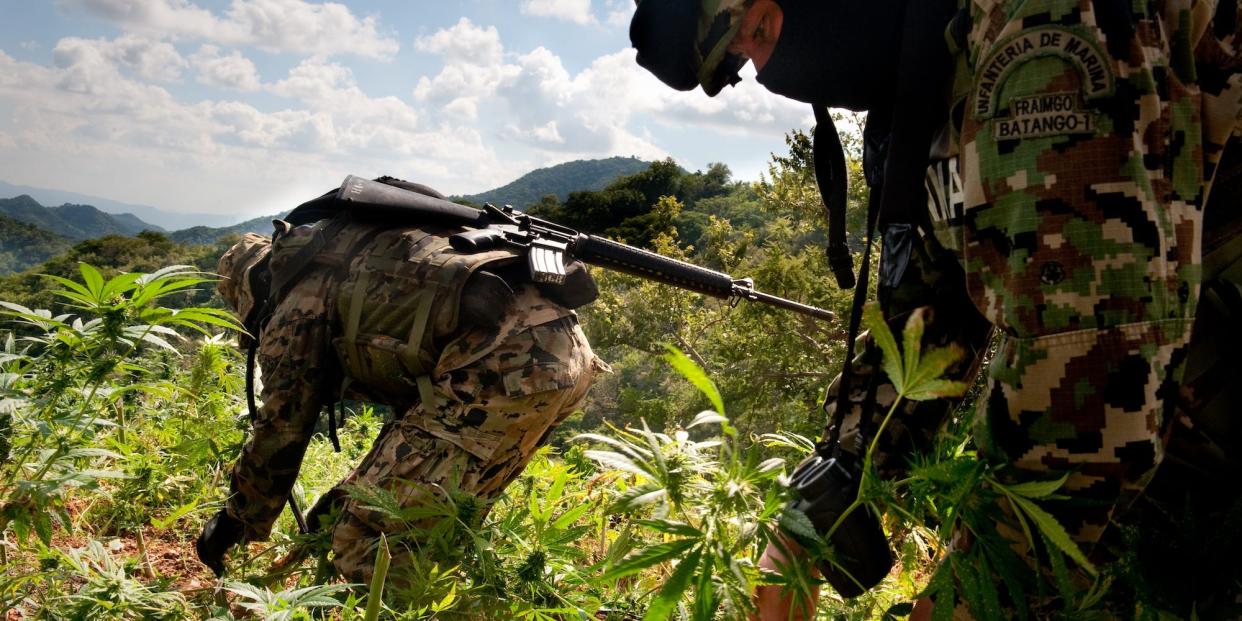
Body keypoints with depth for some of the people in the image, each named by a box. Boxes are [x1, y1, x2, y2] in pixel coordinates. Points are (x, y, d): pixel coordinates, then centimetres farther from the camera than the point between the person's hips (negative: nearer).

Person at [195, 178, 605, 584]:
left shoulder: (302, 295, 12)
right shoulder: (375, 254, 36)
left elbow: (279, 430, 15)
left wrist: (232, 526, 31)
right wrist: (356, 491, 49)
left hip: (501, 364, -9)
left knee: (368, 542, 0)